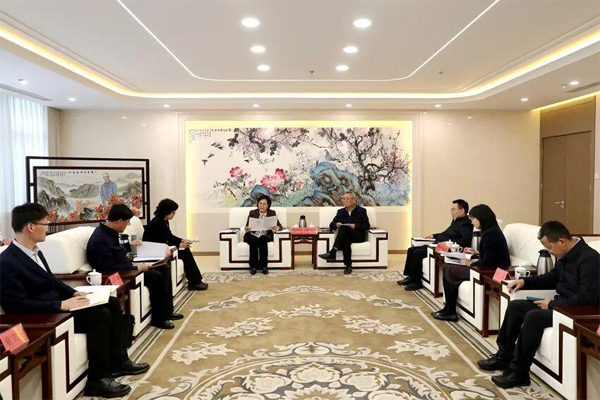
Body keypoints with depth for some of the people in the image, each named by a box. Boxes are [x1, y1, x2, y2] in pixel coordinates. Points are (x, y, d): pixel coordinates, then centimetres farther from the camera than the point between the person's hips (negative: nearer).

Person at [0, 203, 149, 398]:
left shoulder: (34, 251, 9)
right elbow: (17, 305, -23)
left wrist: (73, 293, 1)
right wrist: (61, 305, -24)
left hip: (55, 305, 10)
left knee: (112, 303, 3)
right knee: (100, 314, -23)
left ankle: (118, 361, 10)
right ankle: (96, 380, -11)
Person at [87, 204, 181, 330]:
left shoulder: (109, 232, 5)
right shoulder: (101, 240, -26)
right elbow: (111, 268, -28)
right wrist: (136, 268, -22)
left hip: (124, 269, 11)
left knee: (163, 269, 6)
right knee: (155, 276, -23)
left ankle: (167, 311, 10)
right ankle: (159, 319, -8)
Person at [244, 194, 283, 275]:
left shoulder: (272, 213, 8)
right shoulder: (252, 213, 6)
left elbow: (279, 225, 0)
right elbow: (247, 227, 1)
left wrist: (277, 228, -24)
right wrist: (247, 229, -24)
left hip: (265, 236, 0)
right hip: (253, 235, 0)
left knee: (263, 241, -34)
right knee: (253, 242, -34)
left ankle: (264, 266, -26)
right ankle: (253, 266, -26)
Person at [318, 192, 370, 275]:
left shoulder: (361, 211, 8)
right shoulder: (340, 211, 18)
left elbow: (366, 226, -1)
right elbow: (331, 225, 11)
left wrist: (355, 226, -18)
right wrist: (336, 225, -13)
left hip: (358, 236, -3)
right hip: (345, 236, 3)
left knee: (344, 228, -34)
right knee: (345, 240, -37)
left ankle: (332, 252, -46)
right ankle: (348, 265, -36)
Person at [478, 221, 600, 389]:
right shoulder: (565, 255, 5)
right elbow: (552, 277, 22)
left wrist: (552, 304, -20)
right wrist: (525, 281, 8)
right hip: (560, 304, 10)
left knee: (534, 316, -29)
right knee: (515, 306, 2)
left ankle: (519, 372, -18)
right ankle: (504, 356, 10)